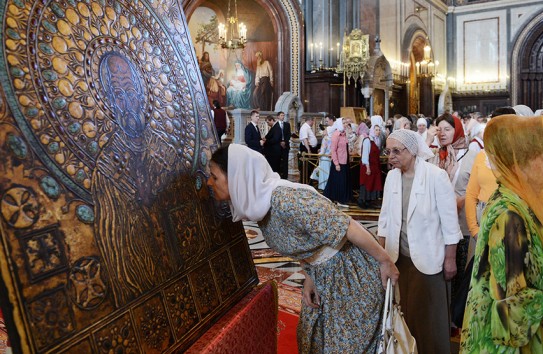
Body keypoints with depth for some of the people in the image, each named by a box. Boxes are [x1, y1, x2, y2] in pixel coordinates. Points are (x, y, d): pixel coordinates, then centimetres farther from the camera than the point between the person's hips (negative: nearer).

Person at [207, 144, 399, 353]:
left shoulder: (286, 199, -36)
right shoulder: (258, 205, -8)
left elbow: (350, 228, -28)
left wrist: (385, 261, -17)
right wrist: (309, 277, 4)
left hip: (352, 270, -8)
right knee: (312, 336, 22)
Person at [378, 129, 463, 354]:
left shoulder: (436, 176, -15)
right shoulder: (392, 176, 0)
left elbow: (449, 220, -11)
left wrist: (450, 259, -9)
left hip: (429, 258, -4)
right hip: (400, 256, 5)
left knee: (429, 315, 7)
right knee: (405, 310, 16)